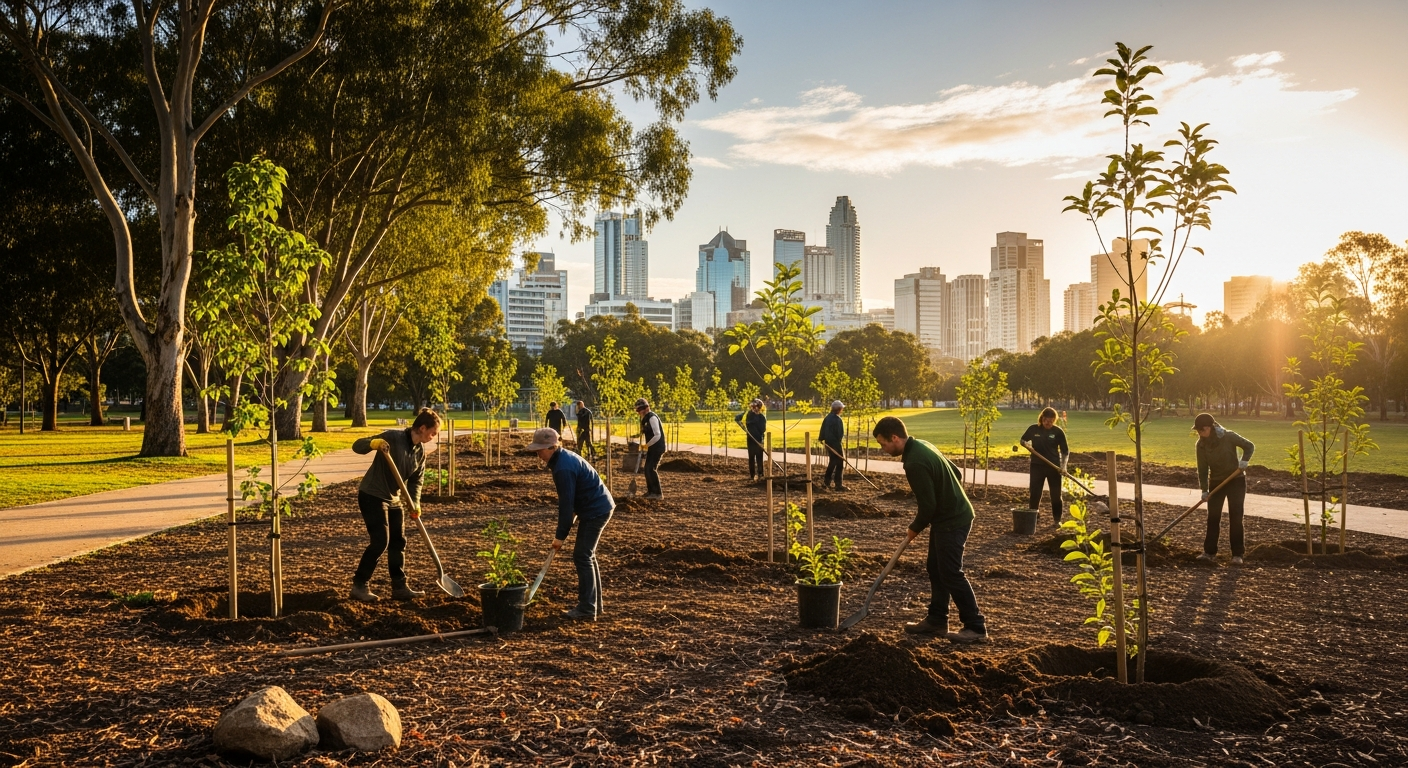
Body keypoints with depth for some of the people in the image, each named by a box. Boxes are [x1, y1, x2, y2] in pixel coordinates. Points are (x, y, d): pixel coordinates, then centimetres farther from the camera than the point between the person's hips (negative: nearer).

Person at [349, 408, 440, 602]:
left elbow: (415, 480, 4)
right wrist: (373, 443, -42)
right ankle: (359, 586, 1)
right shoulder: (393, 437, -20)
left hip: (394, 500, 8)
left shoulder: (420, 451, 2)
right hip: (372, 496, -8)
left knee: (398, 542, 9)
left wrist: (415, 504, -11)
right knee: (381, 541, -11)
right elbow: (357, 446, -20)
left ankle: (399, 587, 18)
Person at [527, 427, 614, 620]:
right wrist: (567, 523, 12)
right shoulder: (565, 458, 8)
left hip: (596, 510, -10)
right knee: (587, 556, 15)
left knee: (582, 557, -7)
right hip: (598, 507, 10)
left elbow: (566, 503, -21)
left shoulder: (563, 468, -23)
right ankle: (593, 604, 22)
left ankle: (587, 609, -3)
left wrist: (560, 535, -15)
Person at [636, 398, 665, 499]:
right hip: (651, 448, 10)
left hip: (657, 448, -10)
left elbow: (657, 435, -25)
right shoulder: (645, 418, 11)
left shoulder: (652, 418, -20)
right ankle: (651, 491, 24)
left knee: (652, 469, -11)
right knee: (647, 469, 12)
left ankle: (658, 493, -5)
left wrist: (647, 445, -21)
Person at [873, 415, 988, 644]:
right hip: (954, 512, 11)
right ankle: (937, 620, 22)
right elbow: (956, 472, 15)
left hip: (952, 521, -11)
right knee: (935, 568, 15)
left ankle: (976, 627, 0)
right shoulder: (920, 446, 6)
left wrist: (915, 528, -6)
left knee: (951, 573, -6)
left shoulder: (915, 462, -26)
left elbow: (928, 504, -22)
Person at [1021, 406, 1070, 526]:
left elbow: (1065, 451, -2)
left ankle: (1057, 520, 16)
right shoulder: (1033, 429, -1)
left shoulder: (1058, 431, -6)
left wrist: (1063, 466, -15)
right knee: (1034, 493, 5)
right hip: (1037, 466, 1)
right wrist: (1026, 444, -10)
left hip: (1053, 467, -1)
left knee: (1056, 495, 4)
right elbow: (1023, 440, 13)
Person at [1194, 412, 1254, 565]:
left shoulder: (1229, 436, -18)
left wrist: (1244, 461, -24)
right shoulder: (1201, 444, -9)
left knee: (1235, 517, -4)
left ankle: (1237, 554, 1)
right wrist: (1204, 490, -12)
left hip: (1236, 480, -3)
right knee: (1213, 517, 1)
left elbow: (1249, 446, -6)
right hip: (1216, 482, 3)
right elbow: (1202, 468, -7)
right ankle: (1209, 551, 8)